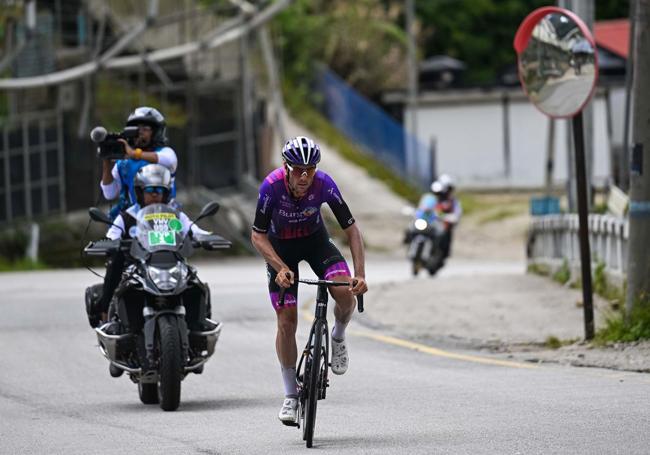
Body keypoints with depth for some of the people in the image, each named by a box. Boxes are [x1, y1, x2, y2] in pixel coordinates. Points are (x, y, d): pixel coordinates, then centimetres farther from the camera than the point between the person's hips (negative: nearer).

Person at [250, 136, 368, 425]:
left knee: (346, 294, -25)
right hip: (280, 247, -1)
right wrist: (281, 268, -35)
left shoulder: (324, 184, -28)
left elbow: (351, 229, -21)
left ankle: (338, 337, 9)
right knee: (287, 321, -6)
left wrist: (360, 274, -30)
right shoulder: (272, 186, -32)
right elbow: (258, 236, -22)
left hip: (315, 240, 1)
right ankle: (291, 395, 8)